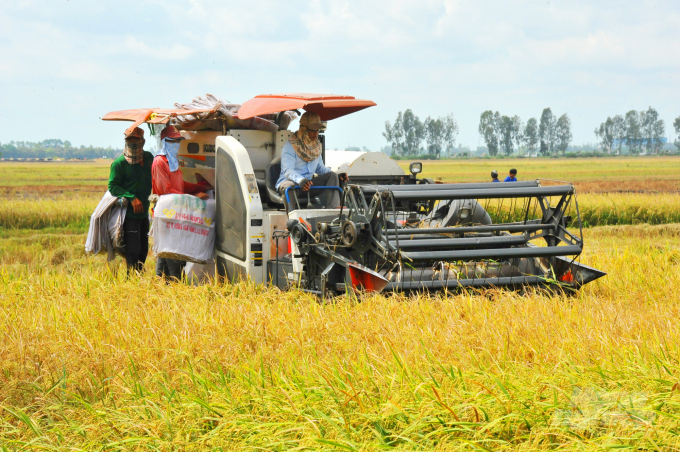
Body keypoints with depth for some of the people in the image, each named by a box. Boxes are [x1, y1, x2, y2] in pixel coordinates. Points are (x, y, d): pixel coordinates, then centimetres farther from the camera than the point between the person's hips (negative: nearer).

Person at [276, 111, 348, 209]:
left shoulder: (317, 146, 15)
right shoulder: (290, 147, -9)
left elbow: (320, 168, 25)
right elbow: (287, 171, -22)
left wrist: (337, 176, 7)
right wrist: (301, 180, -43)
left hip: (308, 183, 7)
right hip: (289, 182, -7)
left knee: (332, 175, -13)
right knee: (289, 186, -41)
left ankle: (333, 208, -32)